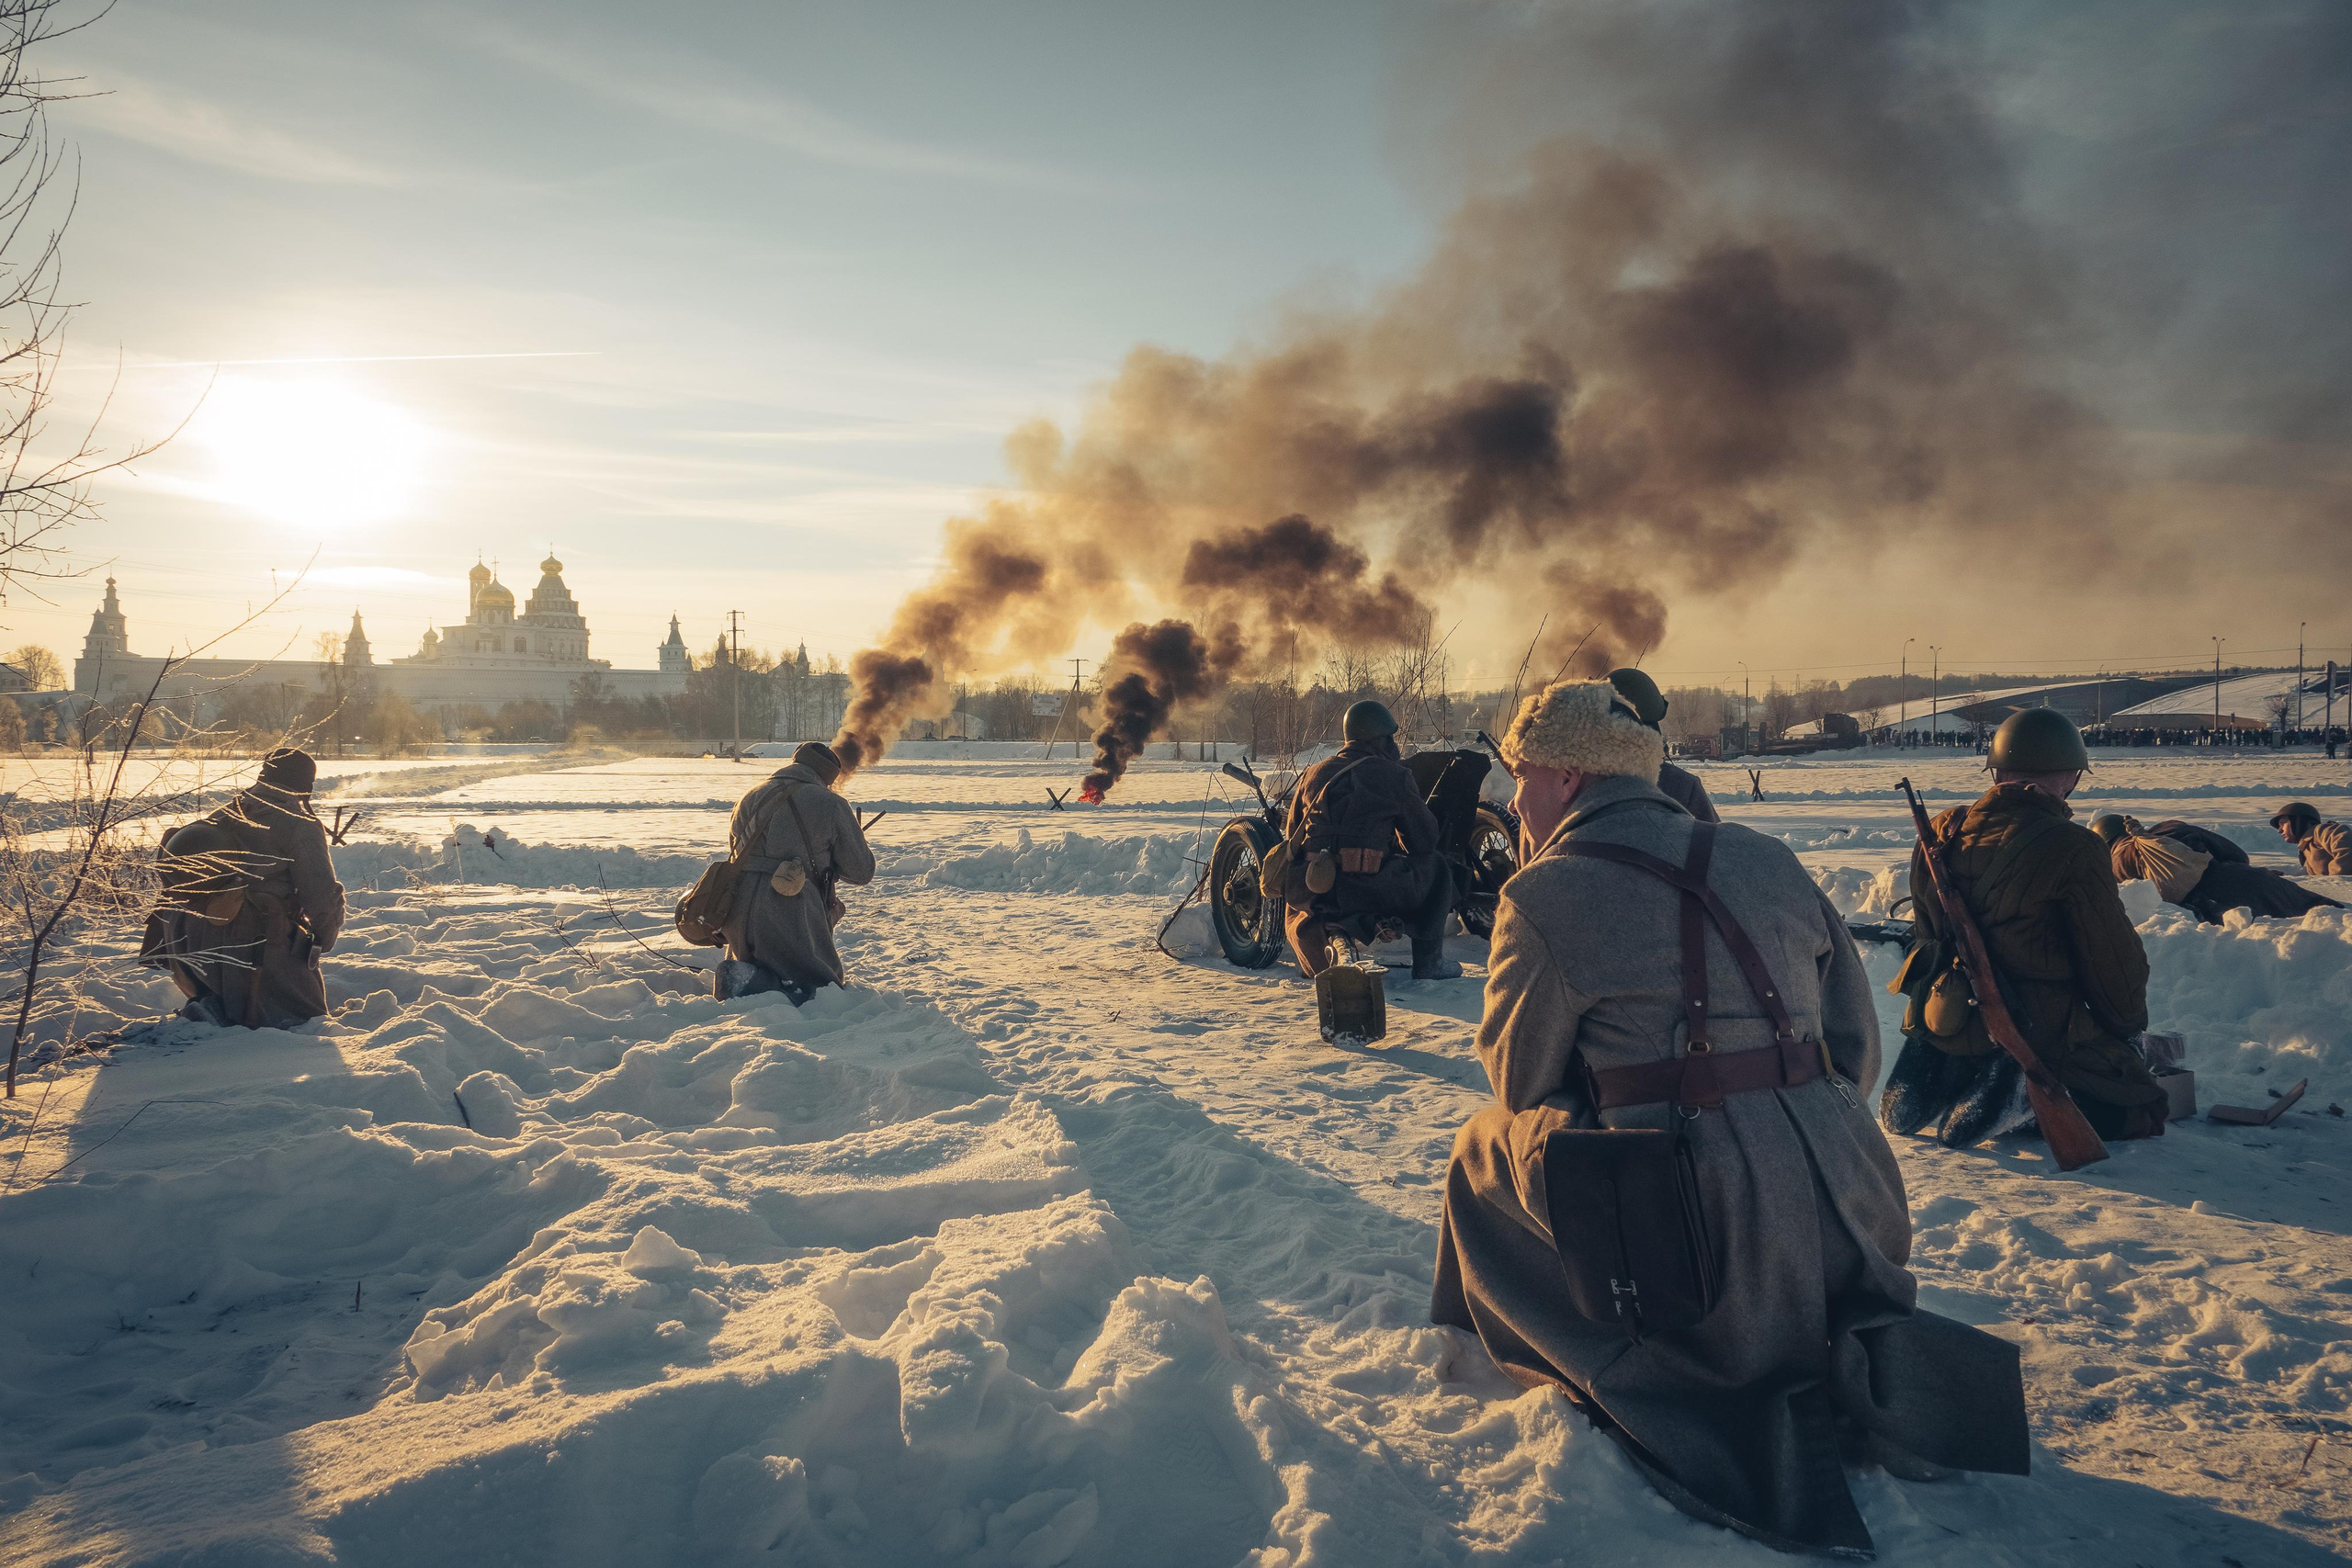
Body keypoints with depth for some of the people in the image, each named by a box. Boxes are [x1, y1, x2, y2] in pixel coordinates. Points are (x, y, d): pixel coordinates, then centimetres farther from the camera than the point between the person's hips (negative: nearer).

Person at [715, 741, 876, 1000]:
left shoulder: (749, 799, 15)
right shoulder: (832, 805, -1)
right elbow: (862, 872, 4)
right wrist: (827, 862, 25)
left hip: (739, 918, 6)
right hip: (792, 924, -6)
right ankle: (754, 986, -20)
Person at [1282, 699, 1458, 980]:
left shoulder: (1314, 774, 17)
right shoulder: (1395, 776, 4)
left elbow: (1292, 834, 23)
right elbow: (1424, 839, 10)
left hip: (1309, 890, 4)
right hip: (1368, 890, -4)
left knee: (1292, 905, 41)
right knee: (1435, 868, 22)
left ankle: (1317, 964, 18)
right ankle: (1428, 962, 22)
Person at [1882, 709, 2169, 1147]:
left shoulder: (1942, 832, 1)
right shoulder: (2073, 848, -16)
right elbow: (2113, 958, -6)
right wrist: (2129, 1025, 13)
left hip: (1942, 1026, 8)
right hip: (2040, 1032, -8)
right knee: (2142, 1111, 7)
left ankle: (1939, 1079, 9)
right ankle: (2024, 1092, -9)